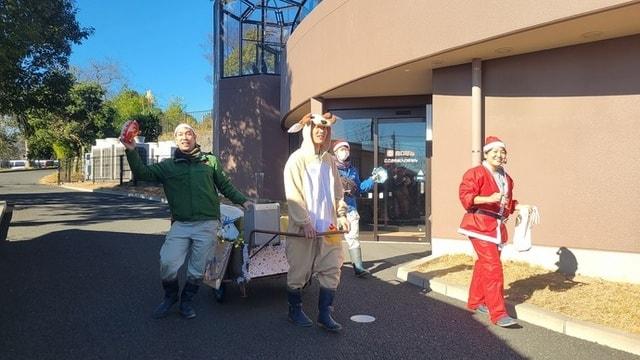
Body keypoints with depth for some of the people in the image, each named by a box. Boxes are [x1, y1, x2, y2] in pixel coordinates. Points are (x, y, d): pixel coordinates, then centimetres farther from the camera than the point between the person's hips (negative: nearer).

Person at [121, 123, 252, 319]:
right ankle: (170, 296, 17)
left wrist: (242, 200, 8)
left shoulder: (210, 161, 10)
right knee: (167, 263, -12)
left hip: (207, 224, 0)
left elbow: (226, 186, 16)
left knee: (197, 270, 5)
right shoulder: (168, 165, 10)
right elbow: (142, 173, -1)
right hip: (180, 224, 0)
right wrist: (131, 151, -15)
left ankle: (186, 301, 30)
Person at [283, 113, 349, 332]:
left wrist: (341, 215, 5)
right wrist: (304, 222, -16)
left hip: (329, 226, 5)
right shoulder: (297, 160, -5)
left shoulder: (329, 160, 12)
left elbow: (337, 191, 16)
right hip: (303, 229, -5)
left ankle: (324, 314, 13)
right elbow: (293, 195, -10)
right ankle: (295, 310, 24)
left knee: (332, 269, 3)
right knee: (299, 271, 6)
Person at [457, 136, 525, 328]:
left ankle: (476, 302, 31)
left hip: (497, 227, 8)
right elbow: (465, 196, -18)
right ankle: (498, 314, -11)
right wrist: (489, 199, -29)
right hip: (480, 225, -8)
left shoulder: (507, 178, 15)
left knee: (484, 264, 16)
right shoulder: (475, 173, -9)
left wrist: (519, 206, 7)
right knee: (493, 267, -13)